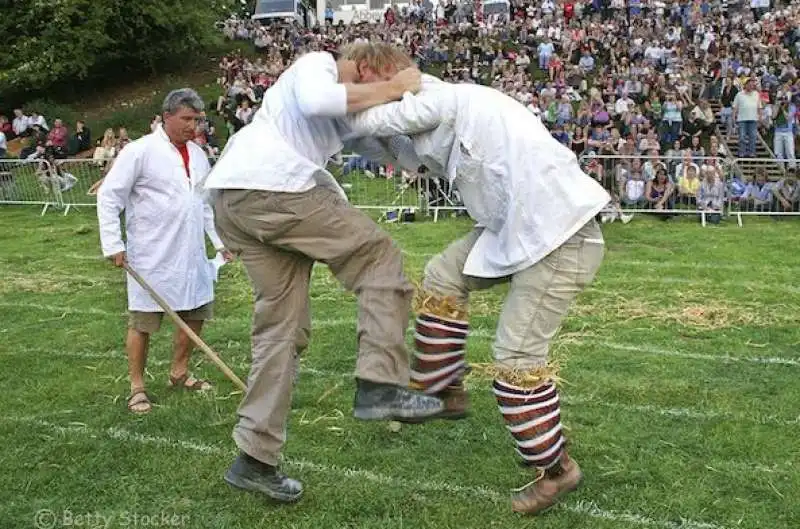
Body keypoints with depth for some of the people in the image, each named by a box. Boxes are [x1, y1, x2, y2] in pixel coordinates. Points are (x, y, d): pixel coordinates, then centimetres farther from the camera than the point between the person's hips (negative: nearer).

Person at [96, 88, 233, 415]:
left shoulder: (197, 154, 11)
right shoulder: (140, 151, -10)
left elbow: (206, 203, 20)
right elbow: (108, 197, -10)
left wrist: (220, 241, 14)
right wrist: (113, 244, -13)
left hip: (191, 254, 7)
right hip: (151, 256, -7)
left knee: (196, 312, 13)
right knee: (142, 321, 1)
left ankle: (179, 373, 31)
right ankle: (137, 387, 15)